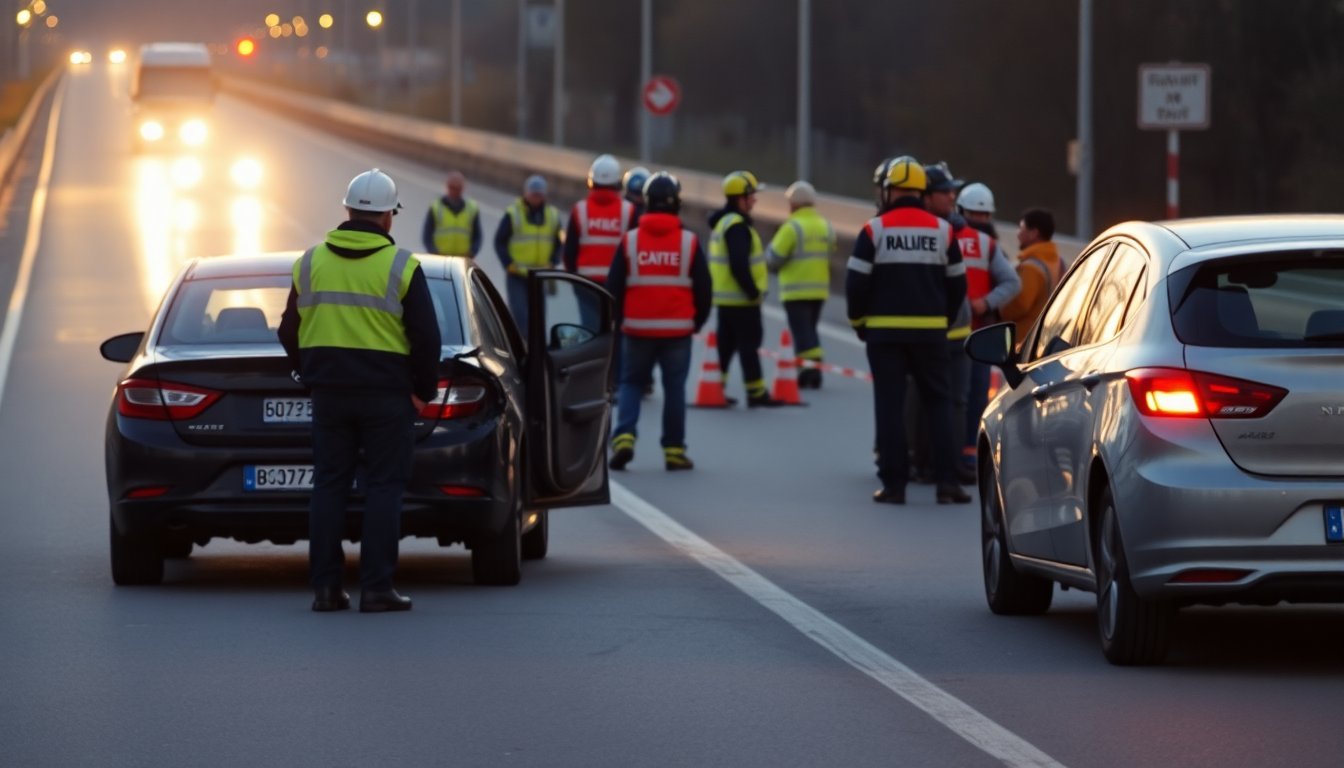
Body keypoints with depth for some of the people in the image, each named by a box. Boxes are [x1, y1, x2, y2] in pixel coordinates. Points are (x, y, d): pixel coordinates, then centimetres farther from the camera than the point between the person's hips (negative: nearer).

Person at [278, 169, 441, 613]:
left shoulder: (311, 262, 4)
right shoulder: (400, 267, -7)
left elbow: (290, 331, 10)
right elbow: (425, 337, -7)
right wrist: (424, 391, 6)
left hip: (328, 392, 3)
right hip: (386, 393, -3)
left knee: (329, 485, 8)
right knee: (383, 487, 1)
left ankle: (325, 586, 5)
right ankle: (376, 588, -3)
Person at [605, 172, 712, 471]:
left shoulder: (630, 241, -2)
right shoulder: (690, 242, -3)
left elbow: (613, 287, 1)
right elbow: (704, 289, 1)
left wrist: (619, 321, 16)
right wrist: (697, 321, 16)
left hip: (638, 328, 1)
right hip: (678, 329, -1)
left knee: (631, 383, 12)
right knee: (675, 388, 6)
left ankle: (624, 437, -7)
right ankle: (674, 450, 7)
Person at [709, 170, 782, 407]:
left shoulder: (722, 222, 15)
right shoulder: (737, 227, -18)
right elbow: (739, 265, -26)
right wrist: (753, 291, -18)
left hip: (725, 297, 10)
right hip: (742, 300, -10)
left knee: (726, 343, 13)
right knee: (749, 344, -3)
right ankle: (756, 393, 1)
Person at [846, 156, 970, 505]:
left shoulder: (875, 230, -5)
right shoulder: (942, 230, 4)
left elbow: (856, 282, -7)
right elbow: (957, 283, 8)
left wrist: (859, 322, 7)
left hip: (885, 331, -2)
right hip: (930, 331, 2)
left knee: (889, 404, 2)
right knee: (939, 401, 8)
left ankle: (893, 484, -1)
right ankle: (947, 481, -1)